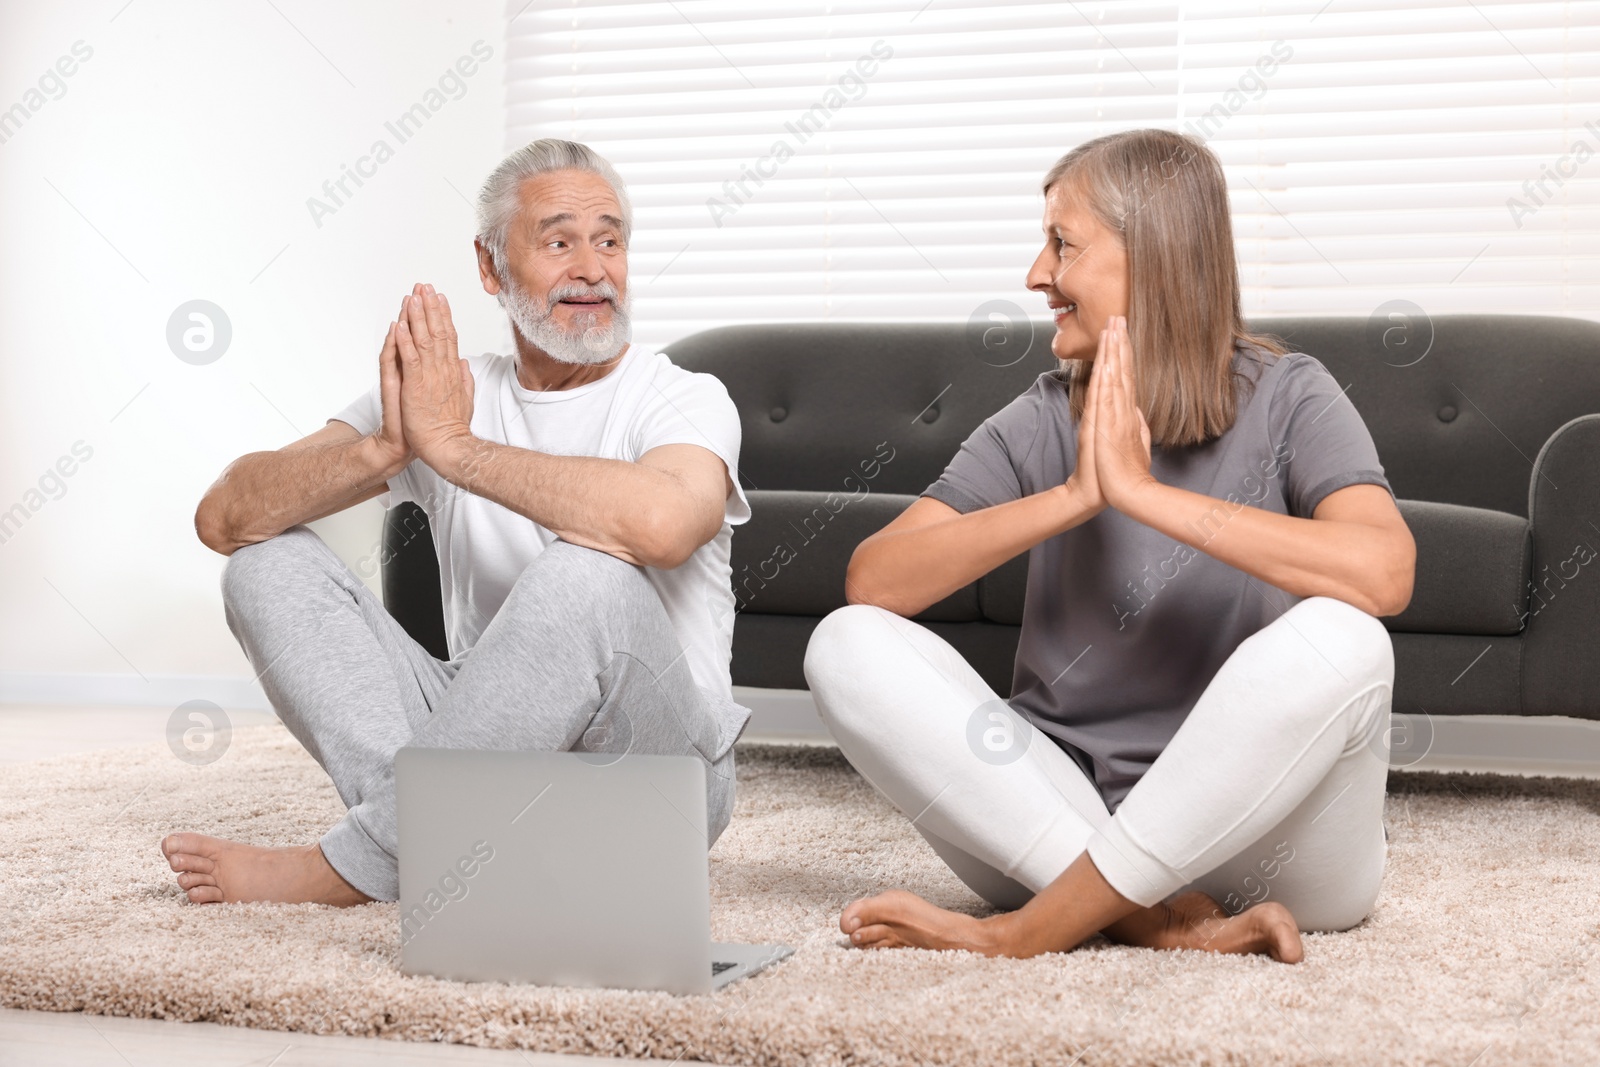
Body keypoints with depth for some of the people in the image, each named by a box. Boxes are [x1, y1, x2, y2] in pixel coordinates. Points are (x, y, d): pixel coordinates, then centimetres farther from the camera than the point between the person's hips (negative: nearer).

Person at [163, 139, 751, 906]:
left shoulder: (682, 400, -6)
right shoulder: (439, 397, 7)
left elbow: (660, 523, -34)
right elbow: (224, 518, -2)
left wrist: (450, 445, -23)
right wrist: (387, 447, -21)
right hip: (487, 748, 4)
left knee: (587, 573, -35)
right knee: (267, 559, -6)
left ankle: (355, 866, -23)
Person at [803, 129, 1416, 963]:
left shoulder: (1286, 399, -4)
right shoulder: (1043, 421, 5)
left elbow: (1382, 572, -25)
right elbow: (871, 580, -8)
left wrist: (1138, 489, -23)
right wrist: (1073, 496, -18)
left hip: (1262, 832, -3)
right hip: (1062, 820, 3)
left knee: (1336, 641, -32)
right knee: (849, 645, -15)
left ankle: (1031, 930, -21)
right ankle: (1163, 918, -23)